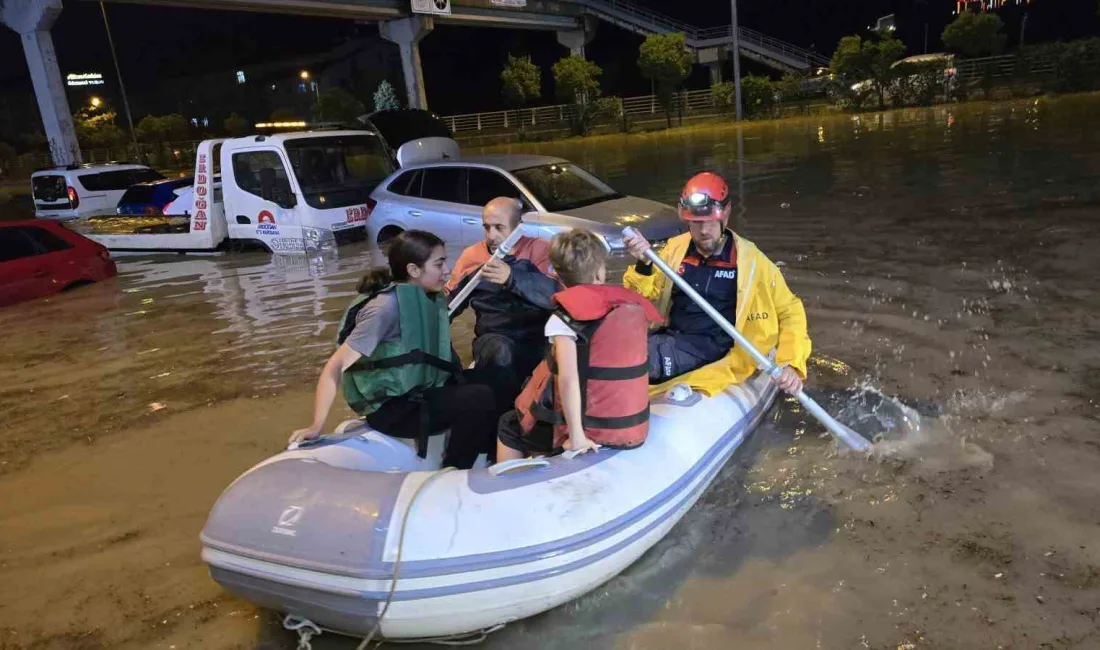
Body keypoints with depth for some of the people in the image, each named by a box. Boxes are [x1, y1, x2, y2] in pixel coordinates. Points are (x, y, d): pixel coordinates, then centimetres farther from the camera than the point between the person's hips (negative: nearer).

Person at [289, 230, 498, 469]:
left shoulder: (426, 298, 2)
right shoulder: (387, 306, -21)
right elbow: (336, 366, -21)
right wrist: (316, 426, -22)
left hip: (421, 393, 8)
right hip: (392, 408, -8)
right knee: (480, 400, -22)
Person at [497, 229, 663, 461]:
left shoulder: (564, 318, -15)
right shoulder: (634, 307, 0)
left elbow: (568, 379, -26)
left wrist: (576, 435, -23)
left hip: (593, 430, -6)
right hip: (634, 429, 6)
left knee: (509, 426, 22)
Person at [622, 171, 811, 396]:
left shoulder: (749, 260, -1)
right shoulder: (676, 249, 8)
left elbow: (790, 311, 5)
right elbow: (643, 296, 9)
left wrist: (791, 364, -9)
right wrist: (643, 265, -13)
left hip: (714, 349, -4)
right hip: (671, 339, 4)